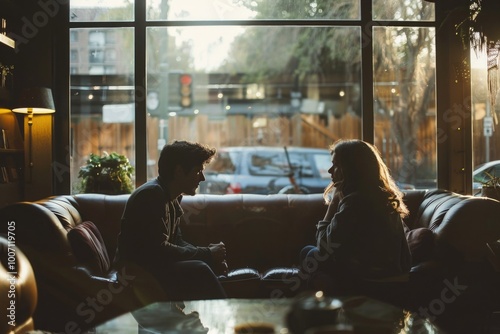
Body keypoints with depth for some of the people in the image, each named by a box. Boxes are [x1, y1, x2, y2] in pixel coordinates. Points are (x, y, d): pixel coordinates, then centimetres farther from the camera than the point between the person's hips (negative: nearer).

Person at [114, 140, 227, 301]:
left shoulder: (173, 197, 10)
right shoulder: (152, 194, -20)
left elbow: (176, 241, 11)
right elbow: (158, 251, -26)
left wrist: (210, 255, -6)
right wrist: (207, 254, -18)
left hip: (153, 264, 10)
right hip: (136, 270, -10)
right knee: (199, 270, -24)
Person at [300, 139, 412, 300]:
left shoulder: (355, 201, -21)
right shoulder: (383, 195, 7)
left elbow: (323, 246, -13)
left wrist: (334, 202, -9)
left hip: (369, 283, -9)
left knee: (309, 254, 5)